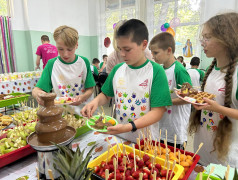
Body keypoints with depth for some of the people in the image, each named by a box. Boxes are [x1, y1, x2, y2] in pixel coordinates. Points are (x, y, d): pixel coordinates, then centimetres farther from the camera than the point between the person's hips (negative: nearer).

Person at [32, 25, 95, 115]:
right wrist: (37, 94, -25)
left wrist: (83, 97, -17)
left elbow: (90, 89, 4)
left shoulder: (84, 62, 1)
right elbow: (36, 89, -1)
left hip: (84, 110, 0)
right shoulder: (51, 64, 0)